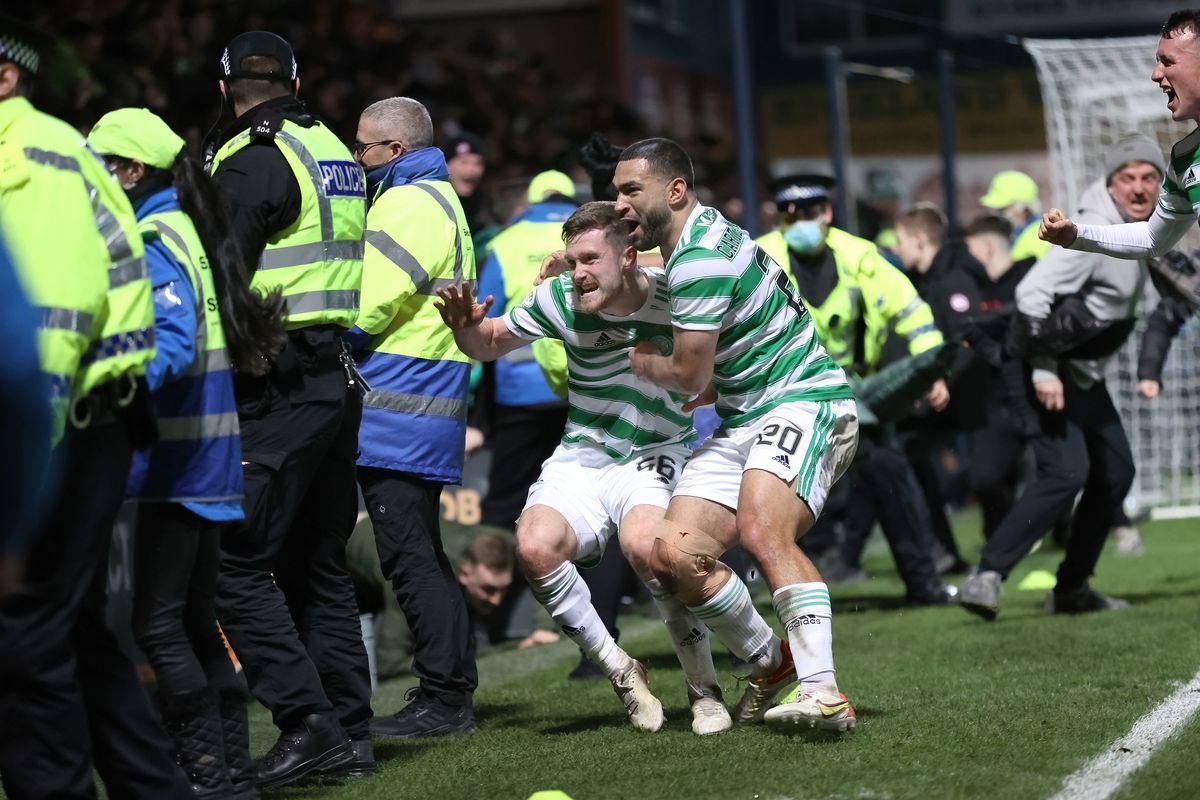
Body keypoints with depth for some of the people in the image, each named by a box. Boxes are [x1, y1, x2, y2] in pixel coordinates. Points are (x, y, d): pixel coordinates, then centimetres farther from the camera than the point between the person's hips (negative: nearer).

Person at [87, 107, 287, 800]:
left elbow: (174, 346, -25)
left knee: (157, 623, -7)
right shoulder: (186, 230, 16)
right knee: (196, 620, 13)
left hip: (178, 457, -10)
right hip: (207, 455, 10)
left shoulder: (153, 241, -13)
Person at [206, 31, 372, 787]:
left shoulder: (251, 162, -11)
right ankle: (350, 730, 12)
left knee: (239, 562, -7)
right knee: (320, 564, 13)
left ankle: (307, 720, -13)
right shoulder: (336, 154, 15)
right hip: (339, 377, 9)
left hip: (279, 390, -9)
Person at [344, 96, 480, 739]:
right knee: (421, 555, 14)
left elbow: (363, 309, -18)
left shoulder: (410, 204, -12)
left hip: (397, 413, -11)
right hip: (423, 410, 11)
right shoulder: (436, 198, 22)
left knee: (409, 556, -8)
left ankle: (445, 698, -7)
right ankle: (452, 689, 18)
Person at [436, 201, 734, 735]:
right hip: (579, 459, 3)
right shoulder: (559, 299, -6)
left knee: (643, 543, -35)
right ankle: (621, 673, -7)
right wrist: (468, 327, -14)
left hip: (654, 458, -3)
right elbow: (490, 343, 9)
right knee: (535, 546, -28)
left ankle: (704, 688, -15)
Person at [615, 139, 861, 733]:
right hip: (744, 420, 10)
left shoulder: (701, 259, -18)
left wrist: (643, 362, 7)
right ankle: (770, 665, 13)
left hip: (804, 400, -10)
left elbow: (689, 376, -12)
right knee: (672, 556, -5)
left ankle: (823, 694, -40)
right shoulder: (700, 237, 14)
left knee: (762, 532, -34)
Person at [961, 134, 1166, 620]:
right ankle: (987, 577, -24)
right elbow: (1032, 292, -26)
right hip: (1055, 373, -10)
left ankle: (1072, 589, 20)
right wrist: (1043, 370, -27)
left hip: (1087, 378, 10)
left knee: (1116, 471, 12)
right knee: (1066, 473, -21)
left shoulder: (1143, 232, 9)